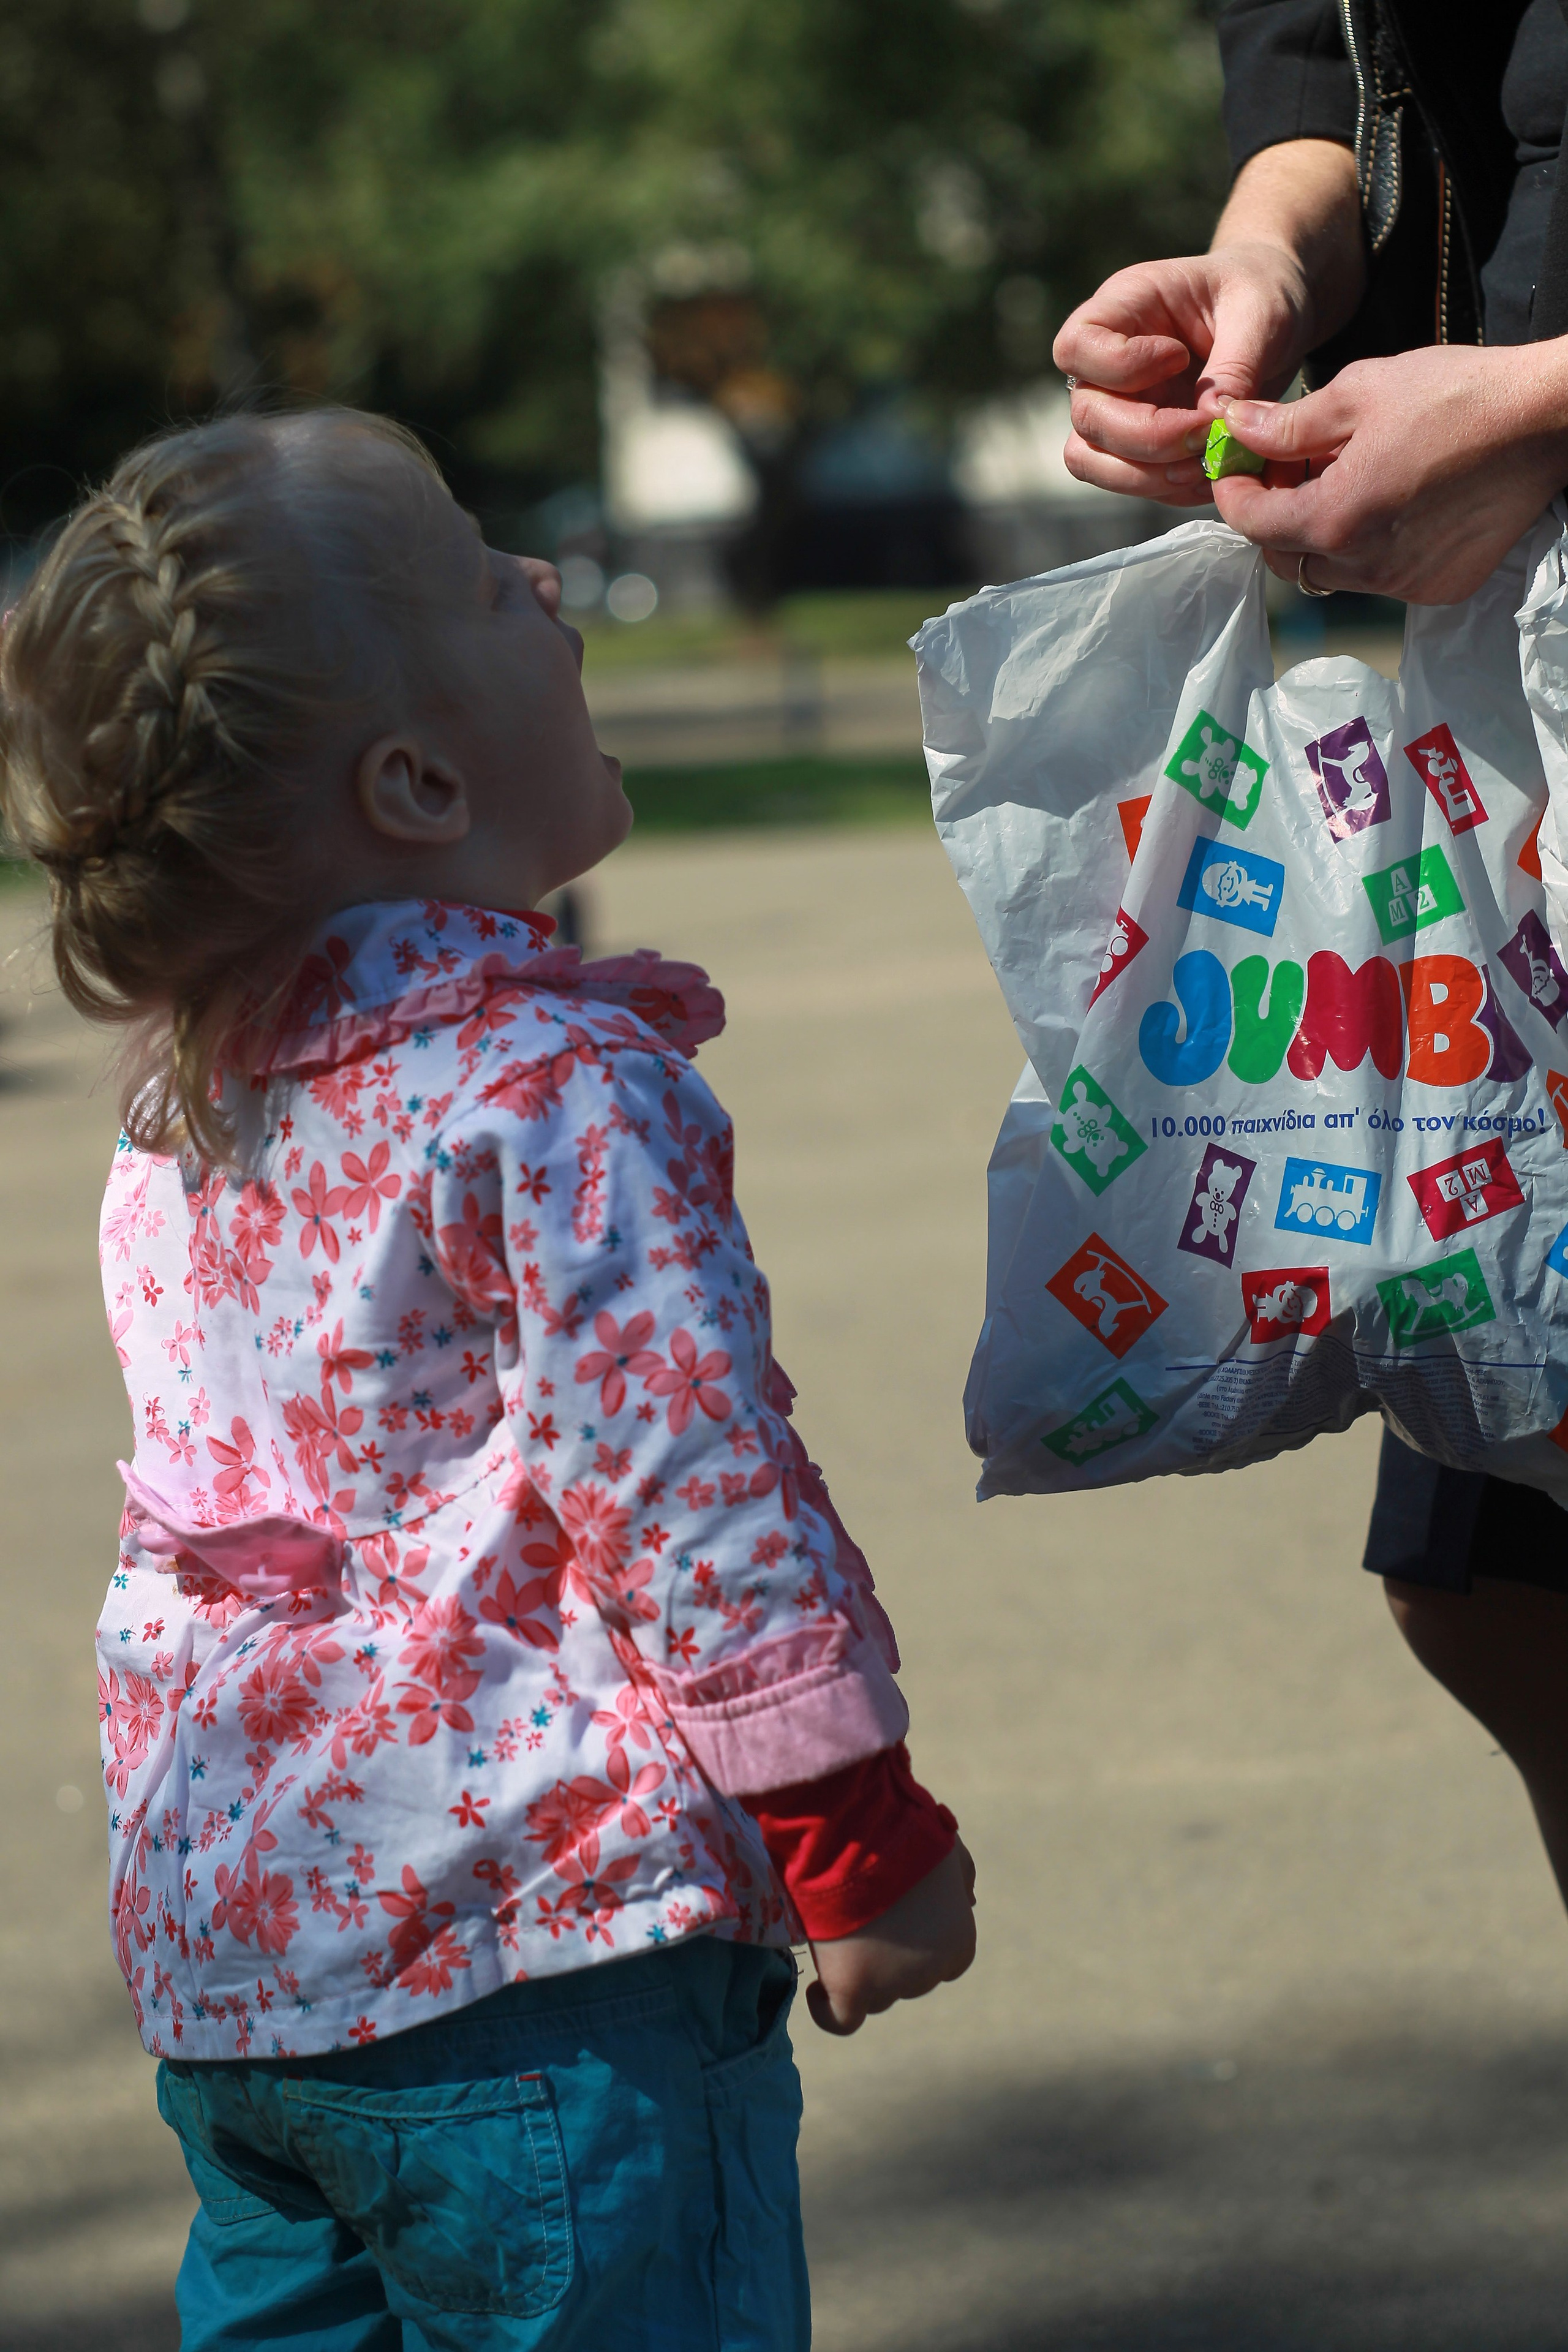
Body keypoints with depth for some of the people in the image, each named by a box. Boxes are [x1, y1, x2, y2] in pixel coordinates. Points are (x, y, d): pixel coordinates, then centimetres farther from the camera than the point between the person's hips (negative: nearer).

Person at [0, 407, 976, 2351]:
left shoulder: (174, 1099, 9)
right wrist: (859, 1828, -10)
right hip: (531, 1930, -8)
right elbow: (686, 1478, -18)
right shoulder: (554, 1087, -16)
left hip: (214, 1936, 8)